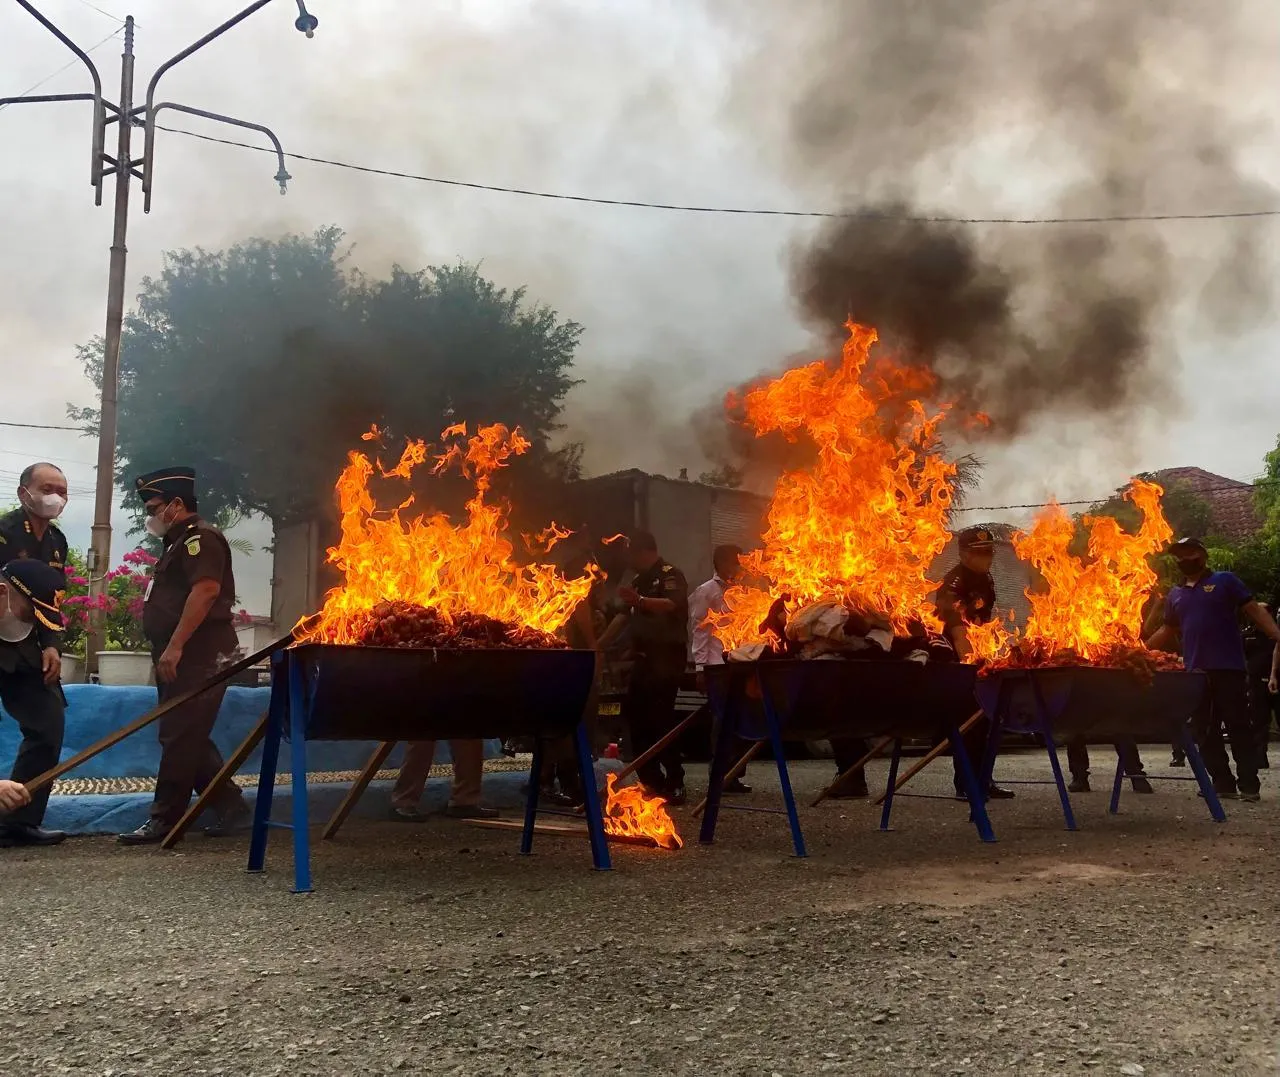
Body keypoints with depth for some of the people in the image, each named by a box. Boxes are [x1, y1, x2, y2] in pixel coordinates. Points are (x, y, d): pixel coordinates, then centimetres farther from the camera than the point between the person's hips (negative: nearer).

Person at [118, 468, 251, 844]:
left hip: (197, 657, -11)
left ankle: (164, 819, -3)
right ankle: (230, 807, 17)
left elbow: (206, 590, -25)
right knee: (188, 739, 12)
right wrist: (167, 651, 21)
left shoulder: (200, 537, -11)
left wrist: (174, 647, -27)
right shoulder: (179, 543, 22)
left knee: (180, 738, -8)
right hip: (183, 658, 11)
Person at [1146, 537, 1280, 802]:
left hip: (1228, 668, -5)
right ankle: (1223, 783, 12)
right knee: (1206, 733, 6)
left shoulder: (1225, 581, 2)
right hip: (1196, 671, 5)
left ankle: (1249, 785, 2)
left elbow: (1254, 610, -3)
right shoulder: (1174, 594, 16)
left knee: (1239, 728, -2)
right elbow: (1167, 631, 23)